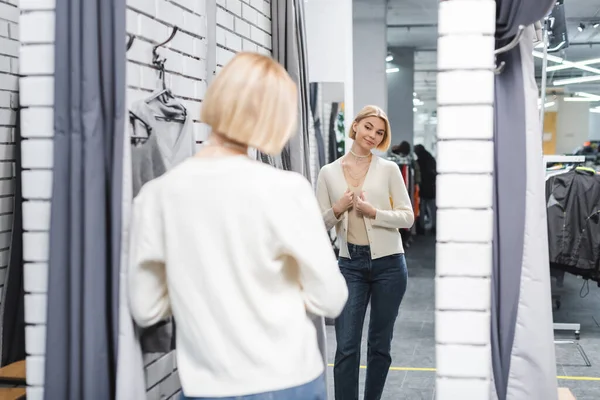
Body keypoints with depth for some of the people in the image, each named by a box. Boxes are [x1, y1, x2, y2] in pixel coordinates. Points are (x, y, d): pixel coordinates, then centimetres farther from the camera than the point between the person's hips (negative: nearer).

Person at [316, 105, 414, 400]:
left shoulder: (388, 169, 1)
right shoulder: (328, 172, 3)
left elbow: (407, 217, -2)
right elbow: (319, 223, 5)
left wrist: (373, 212, -17)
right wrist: (338, 210, -14)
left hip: (388, 263, 0)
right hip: (350, 264, 0)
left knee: (380, 345, 10)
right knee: (346, 348, -5)